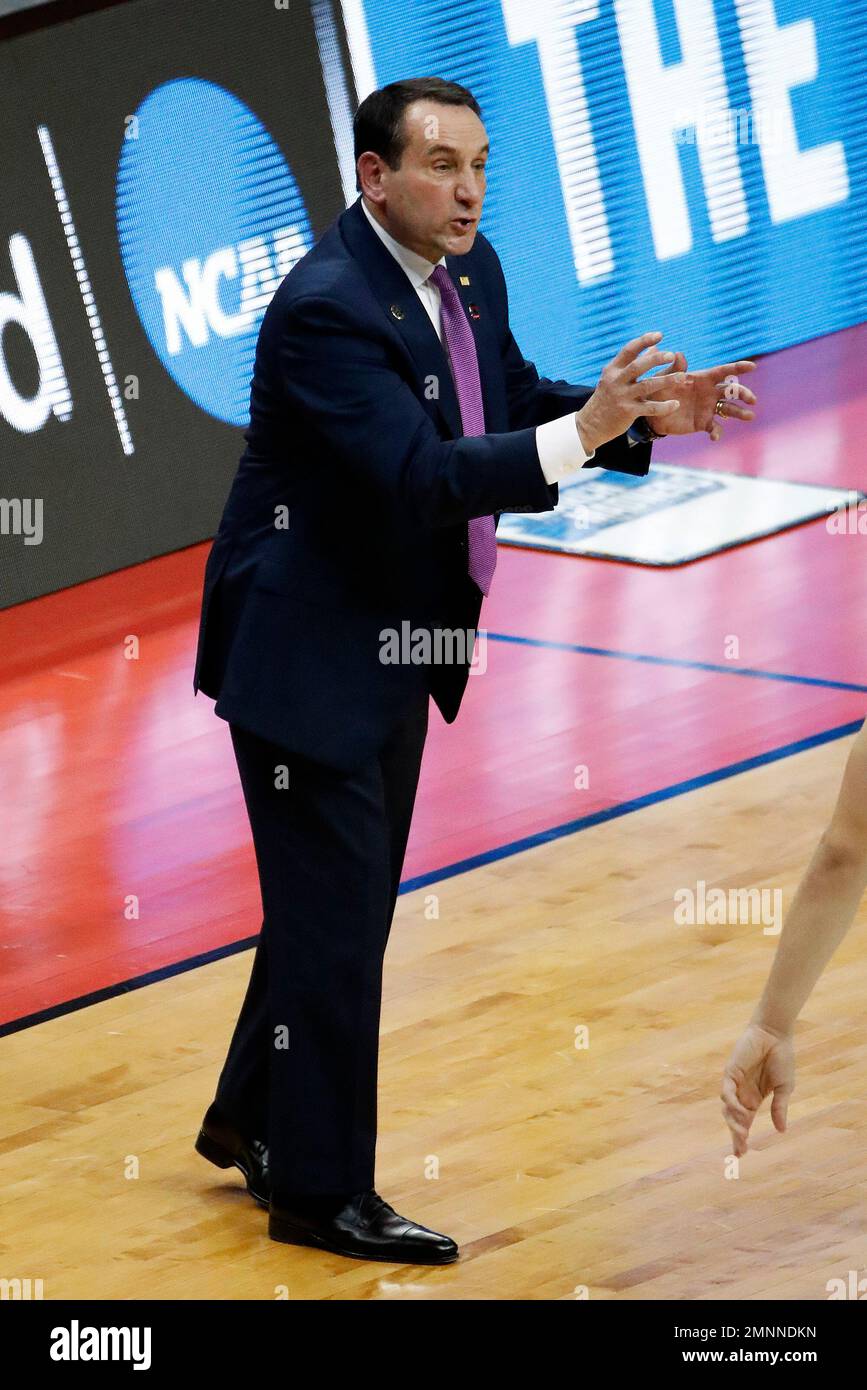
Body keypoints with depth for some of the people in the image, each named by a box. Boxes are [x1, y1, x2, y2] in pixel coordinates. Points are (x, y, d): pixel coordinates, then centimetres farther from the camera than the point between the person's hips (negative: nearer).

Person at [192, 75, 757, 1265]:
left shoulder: (468, 272, 2)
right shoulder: (326, 307, -26)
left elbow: (515, 401, 15)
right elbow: (417, 473, -33)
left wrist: (644, 414, -2)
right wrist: (582, 432, -40)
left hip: (393, 653, 9)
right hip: (310, 652, -9)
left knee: (343, 901, 20)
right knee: (336, 916, -3)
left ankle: (252, 1118, 37)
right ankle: (320, 1190, 7)